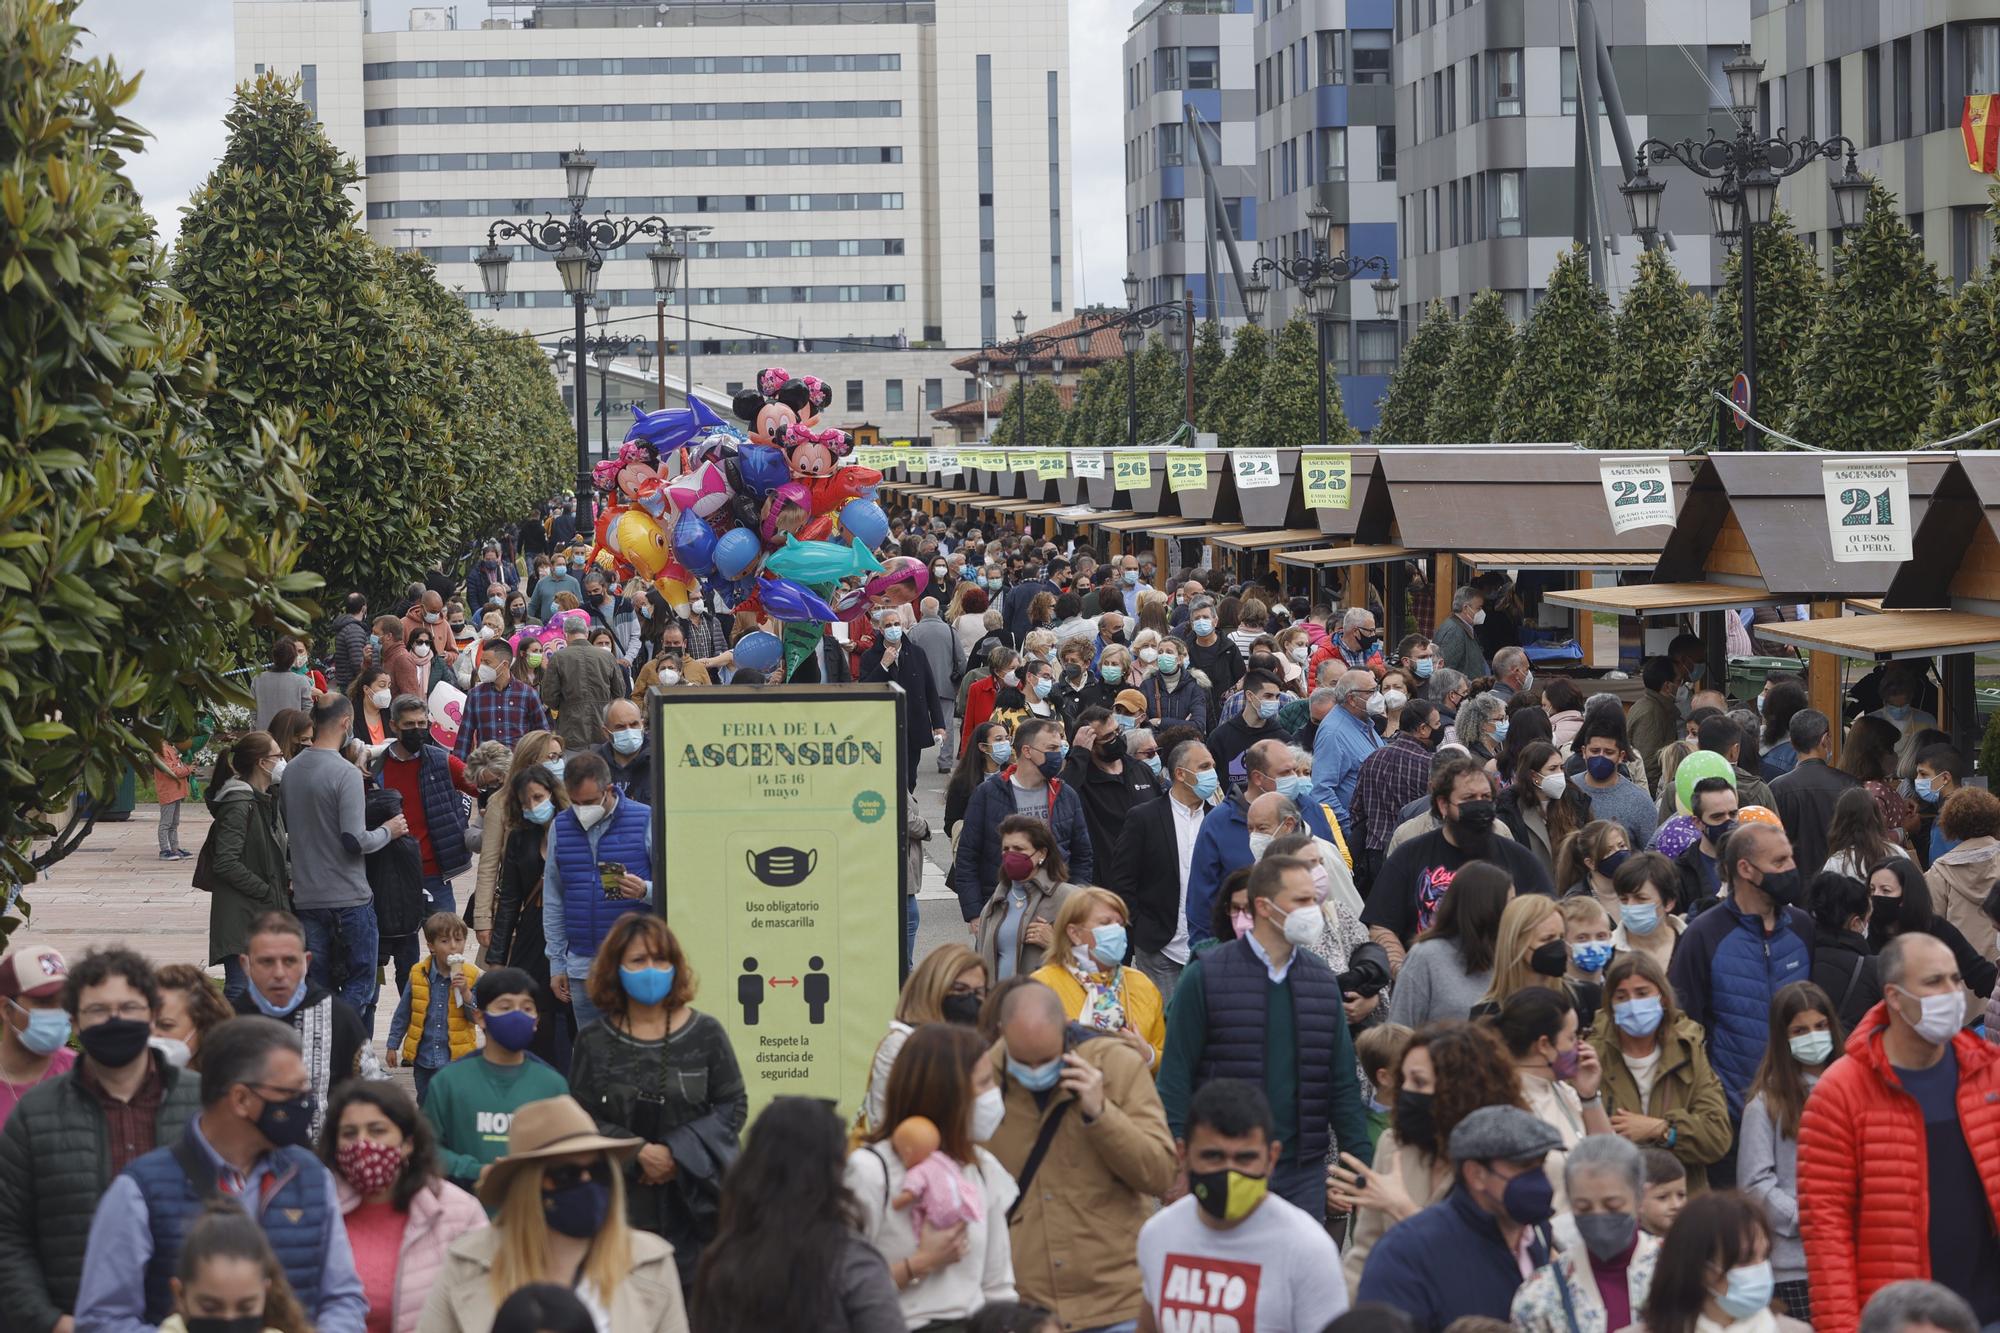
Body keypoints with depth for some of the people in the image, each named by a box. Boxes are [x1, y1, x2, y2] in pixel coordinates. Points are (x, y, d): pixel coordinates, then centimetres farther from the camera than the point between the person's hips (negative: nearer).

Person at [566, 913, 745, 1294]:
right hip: (622, 1203, 0)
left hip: (695, 1202, 0)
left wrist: (677, 1152, -10)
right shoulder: (594, 1042, 5)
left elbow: (733, 1106, 3)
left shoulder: (704, 1033, 4)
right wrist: (638, 1153, -14)